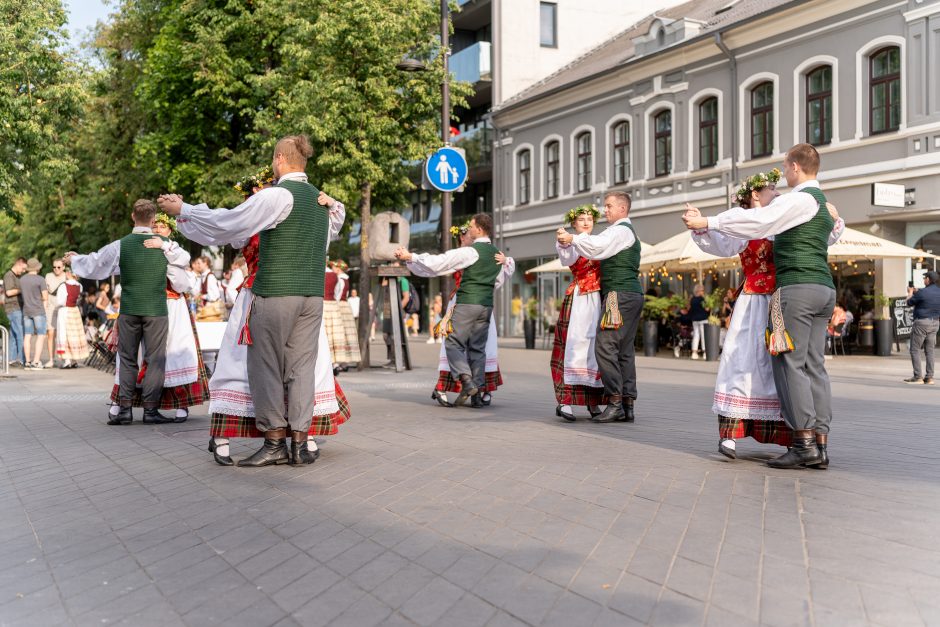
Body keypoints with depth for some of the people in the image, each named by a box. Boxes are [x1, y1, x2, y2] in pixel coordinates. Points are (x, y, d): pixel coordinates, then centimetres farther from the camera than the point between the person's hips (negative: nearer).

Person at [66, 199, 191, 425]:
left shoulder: (120, 245, -2)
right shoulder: (165, 245, -2)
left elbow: (92, 264, 8)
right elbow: (185, 258, 15)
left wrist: (74, 259, 27)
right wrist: (165, 247, 9)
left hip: (129, 310, 1)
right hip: (156, 310, -1)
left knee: (127, 358, 11)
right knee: (155, 359, 4)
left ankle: (125, 408, 8)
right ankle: (150, 409, 2)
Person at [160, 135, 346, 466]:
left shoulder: (277, 195, -10)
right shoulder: (322, 200, 14)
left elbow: (228, 222, -10)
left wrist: (182, 209, 0)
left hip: (275, 294, -7)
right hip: (313, 296, 7)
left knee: (267, 367, 4)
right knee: (302, 367, 8)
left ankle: (274, 443, 8)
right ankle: (299, 444, 10)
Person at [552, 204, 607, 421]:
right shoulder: (570, 244, 4)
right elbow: (568, 259, -18)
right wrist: (564, 243, -38)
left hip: (599, 300, 5)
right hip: (579, 300, -5)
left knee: (597, 347, 3)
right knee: (575, 344, -12)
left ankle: (593, 401, 9)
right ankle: (564, 401, -14)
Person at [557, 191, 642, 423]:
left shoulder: (621, 230, -6)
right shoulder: (626, 231, 26)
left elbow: (597, 246, -22)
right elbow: (599, 246, 17)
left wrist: (571, 238, -13)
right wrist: (570, 242, 3)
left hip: (620, 295, -11)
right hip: (632, 294, 11)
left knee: (605, 346, -14)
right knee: (624, 350, 8)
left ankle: (615, 402, -16)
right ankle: (627, 406, 8)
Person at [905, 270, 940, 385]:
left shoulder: (922, 292, -15)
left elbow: (909, 302, -1)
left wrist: (910, 292, 19)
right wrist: (916, 292, 26)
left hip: (922, 322, -7)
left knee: (915, 350, 0)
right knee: (929, 351, 11)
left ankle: (917, 377, -4)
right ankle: (929, 377, 10)